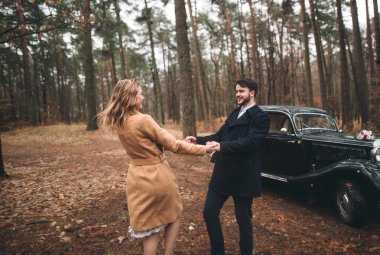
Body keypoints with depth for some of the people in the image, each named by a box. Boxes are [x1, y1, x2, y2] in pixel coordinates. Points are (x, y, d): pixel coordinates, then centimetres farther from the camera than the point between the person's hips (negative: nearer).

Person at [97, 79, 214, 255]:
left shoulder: (118, 123, 2)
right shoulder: (143, 120, -22)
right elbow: (173, 145, -17)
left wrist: (181, 142, 13)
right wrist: (203, 149, -7)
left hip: (138, 178, 6)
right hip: (157, 176, -6)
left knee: (149, 229, 18)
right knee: (173, 217, 21)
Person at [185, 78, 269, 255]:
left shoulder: (260, 117, -9)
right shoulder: (234, 113, 16)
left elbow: (250, 141, -23)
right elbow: (220, 135, 12)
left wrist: (221, 147, -34)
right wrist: (198, 140, -2)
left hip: (243, 176, -7)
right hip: (223, 173, 7)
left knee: (243, 220, 8)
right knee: (209, 212, 10)